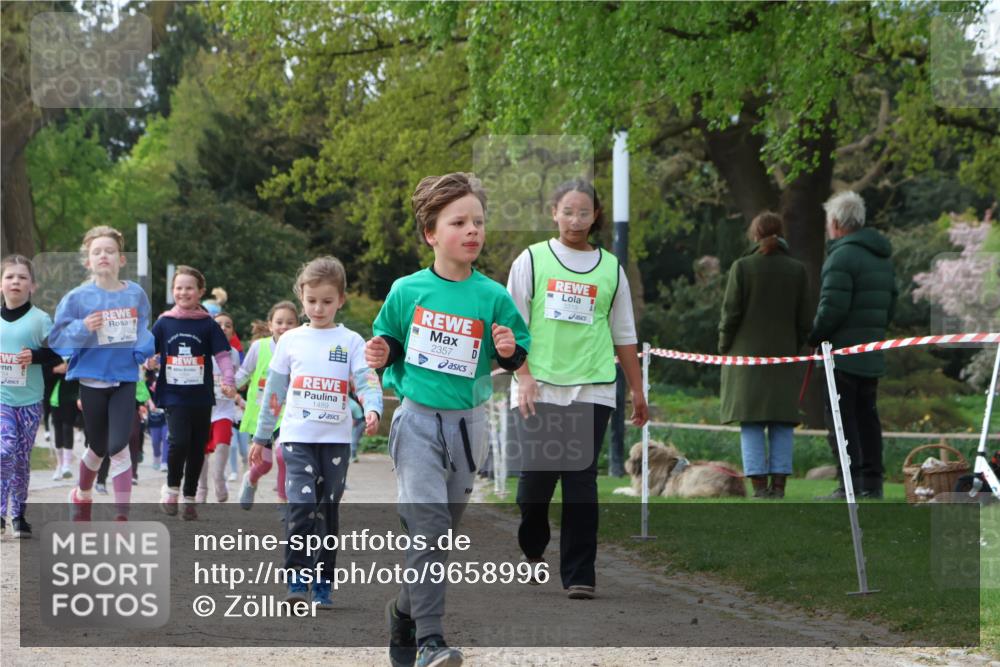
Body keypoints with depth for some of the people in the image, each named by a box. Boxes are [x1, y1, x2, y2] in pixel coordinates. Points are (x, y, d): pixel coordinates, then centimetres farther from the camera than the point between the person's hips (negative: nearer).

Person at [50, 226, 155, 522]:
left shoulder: (136, 294, 0)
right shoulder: (78, 298, -7)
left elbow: (143, 331, 13)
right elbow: (56, 339, -5)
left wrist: (145, 350, -6)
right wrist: (82, 329, -21)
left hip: (125, 378, 0)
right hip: (92, 379, 0)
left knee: (118, 446, -12)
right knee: (98, 448, 14)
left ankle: (122, 516, -8)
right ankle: (82, 495, 44)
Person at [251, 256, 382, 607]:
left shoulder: (351, 342, 4)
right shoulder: (291, 341, 8)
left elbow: (368, 381, -8)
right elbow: (274, 390, 13)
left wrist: (372, 409, -29)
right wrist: (261, 437, 14)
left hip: (336, 440, 0)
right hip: (298, 437, 0)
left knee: (328, 511, 5)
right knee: (301, 504, -16)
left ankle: (322, 584, 13)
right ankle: (297, 578, -11)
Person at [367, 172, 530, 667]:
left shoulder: (493, 297, -1)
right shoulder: (407, 291, -2)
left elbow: (520, 359, 7)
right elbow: (387, 339, 13)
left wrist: (509, 351, -14)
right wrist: (381, 354, -8)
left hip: (467, 425, 3)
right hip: (417, 421, -2)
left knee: (441, 533, 12)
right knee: (428, 525, -16)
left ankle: (404, 610, 35)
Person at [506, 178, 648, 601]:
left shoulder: (610, 269, 11)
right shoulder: (532, 260, 5)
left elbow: (624, 335, 16)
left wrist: (637, 391, 15)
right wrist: (524, 377, -7)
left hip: (592, 390, 1)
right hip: (538, 389, -1)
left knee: (581, 480, -5)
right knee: (536, 475, -1)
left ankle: (579, 575, -2)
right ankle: (531, 550, 29)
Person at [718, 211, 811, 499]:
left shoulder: (742, 267, -5)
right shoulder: (798, 270, 3)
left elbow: (731, 313, -6)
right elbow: (804, 320, 5)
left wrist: (724, 346, 7)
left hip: (747, 355, -2)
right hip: (784, 356, 2)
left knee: (751, 424, 0)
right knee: (781, 424, 6)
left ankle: (759, 485, -5)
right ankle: (779, 484, 1)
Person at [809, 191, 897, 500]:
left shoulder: (842, 256, -15)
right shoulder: (883, 257, 16)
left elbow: (832, 307, -20)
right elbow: (890, 303, 19)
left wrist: (814, 336, -6)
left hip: (843, 351, -9)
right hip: (873, 355, 9)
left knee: (839, 417, -6)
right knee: (866, 415, 13)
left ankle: (850, 483, -11)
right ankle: (872, 481, 13)